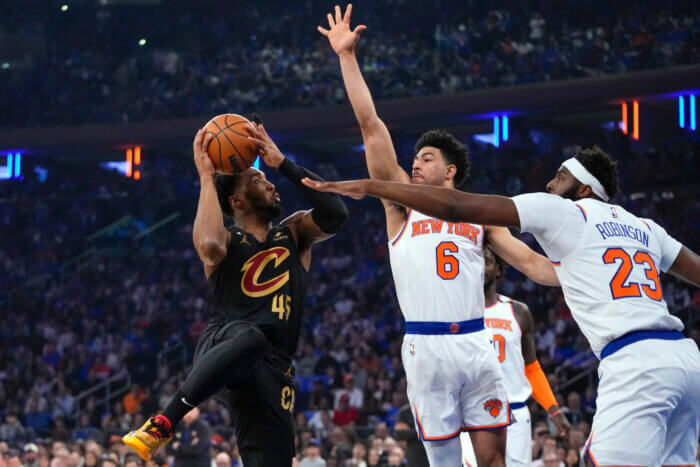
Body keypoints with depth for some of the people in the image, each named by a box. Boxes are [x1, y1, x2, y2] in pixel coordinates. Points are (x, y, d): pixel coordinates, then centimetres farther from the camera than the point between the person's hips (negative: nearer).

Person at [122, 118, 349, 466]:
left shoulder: (295, 233, 24)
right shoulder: (229, 241, 13)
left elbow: (335, 214, 3)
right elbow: (210, 245, -14)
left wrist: (282, 162, 4)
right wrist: (206, 176, -4)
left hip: (273, 366, 4)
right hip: (221, 346, -4)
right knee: (248, 336, -41)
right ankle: (162, 425, -36)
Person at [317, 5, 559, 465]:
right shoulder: (402, 201, 8)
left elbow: (530, 260, 13)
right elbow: (371, 127, 4)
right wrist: (347, 56, 0)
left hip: (476, 344, 1)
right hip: (426, 348, -1)